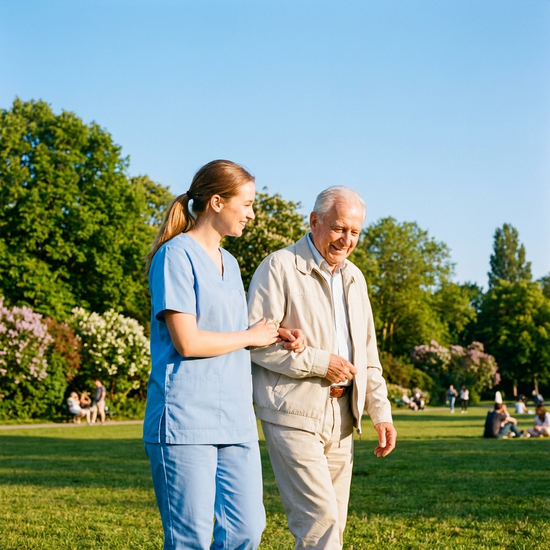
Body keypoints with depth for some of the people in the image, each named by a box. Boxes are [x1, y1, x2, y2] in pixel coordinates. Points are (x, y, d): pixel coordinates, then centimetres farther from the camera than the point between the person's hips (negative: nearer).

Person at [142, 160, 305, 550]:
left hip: (235, 419, 8)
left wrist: (277, 338, 7)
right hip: (186, 420, -8)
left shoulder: (229, 263, 20)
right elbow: (187, 342, -16)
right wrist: (251, 336, -3)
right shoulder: (176, 255, -7)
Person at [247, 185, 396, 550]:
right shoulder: (280, 267, -6)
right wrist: (319, 363, -15)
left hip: (341, 416, 7)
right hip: (295, 414, -7)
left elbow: (367, 352, 21)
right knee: (319, 519, -15)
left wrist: (381, 411, 12)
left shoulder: (354, 278, 17)